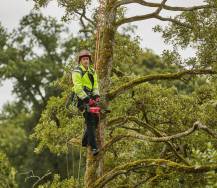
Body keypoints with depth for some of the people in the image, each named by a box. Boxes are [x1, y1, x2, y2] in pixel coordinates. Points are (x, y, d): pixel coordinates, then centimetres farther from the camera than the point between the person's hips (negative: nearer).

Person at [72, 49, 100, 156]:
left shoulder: (92, 71, 18)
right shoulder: (77, 71, -6)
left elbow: (95, 85, 12)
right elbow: (78, 87, -14)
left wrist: (96, 95, -6)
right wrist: (86, 98, -22)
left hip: (91, 98, 7)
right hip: (82, 99, -7)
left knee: (95, 119, 2)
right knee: (90, 121, -14)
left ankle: (85, 141, 20)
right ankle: (93, 147, -18)